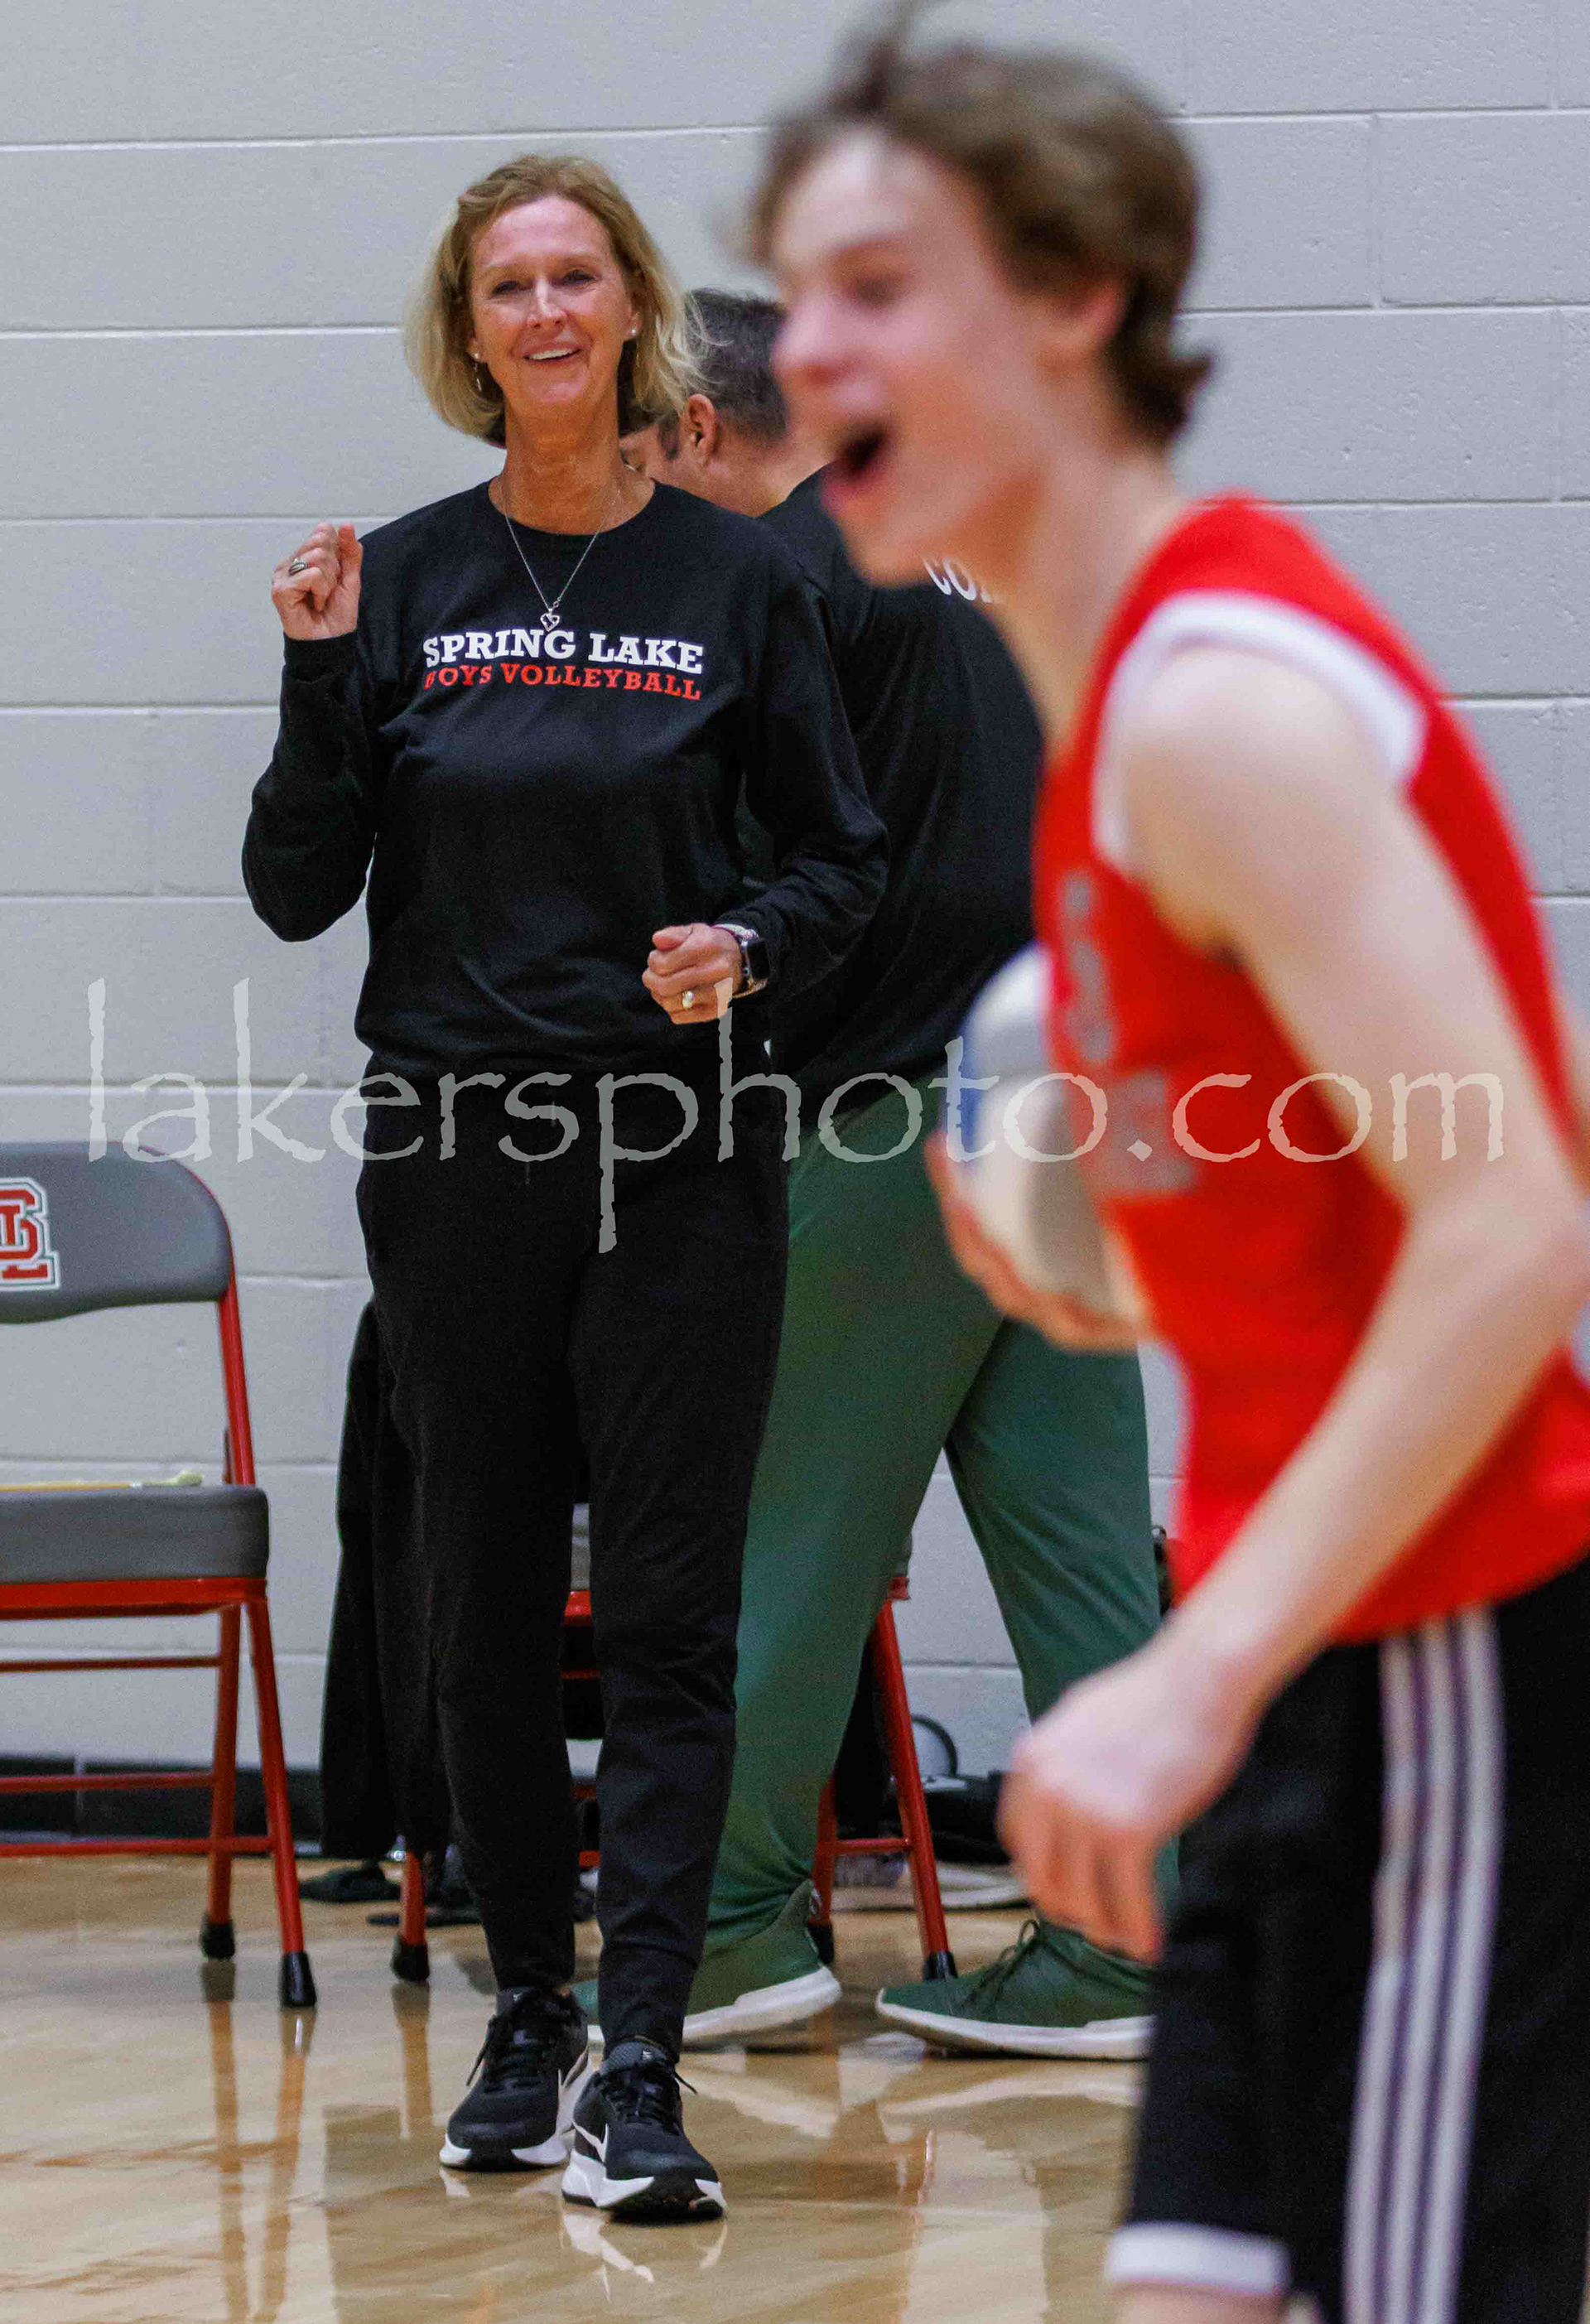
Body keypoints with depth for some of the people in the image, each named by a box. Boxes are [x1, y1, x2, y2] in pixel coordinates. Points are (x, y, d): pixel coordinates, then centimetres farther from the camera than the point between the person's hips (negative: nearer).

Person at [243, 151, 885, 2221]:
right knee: (490, 1604, 8)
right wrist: (322, 672, -11)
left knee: (669, 1614, -6)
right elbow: (296, 890, 2)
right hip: (455, 1149, 2)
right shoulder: (402, 580, 3)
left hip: (684, 1158, -1)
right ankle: (526, 2017, 22)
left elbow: (845, 863, 8)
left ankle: (642, 2068, -9)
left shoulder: (735, 578, 1)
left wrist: (750, 952, -12)